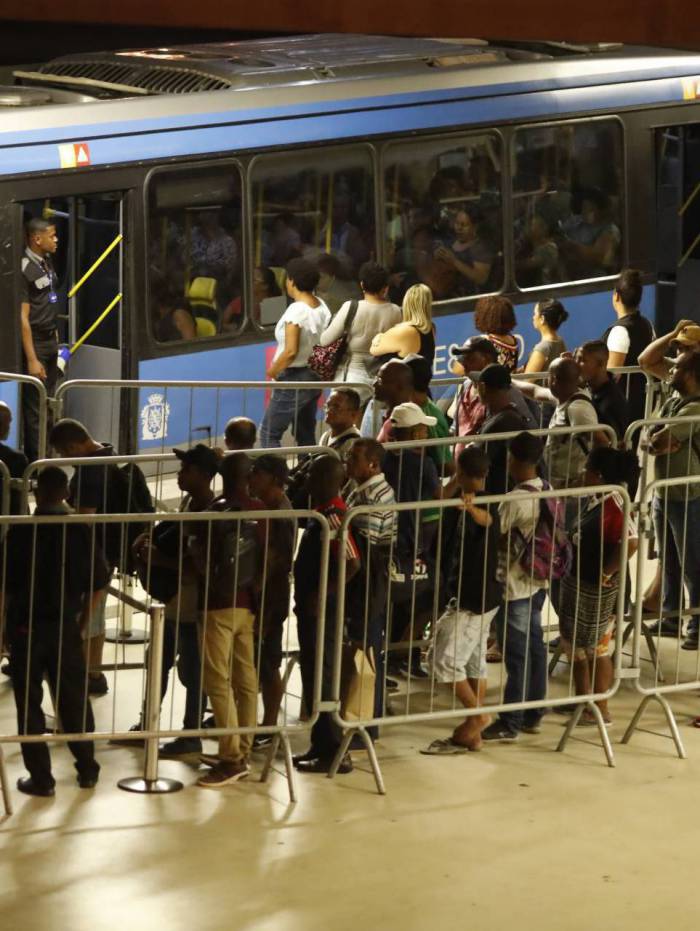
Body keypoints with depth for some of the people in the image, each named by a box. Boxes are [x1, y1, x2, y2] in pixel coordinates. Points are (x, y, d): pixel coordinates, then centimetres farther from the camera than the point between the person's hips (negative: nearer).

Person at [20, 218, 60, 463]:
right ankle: (34, 461, 2)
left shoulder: (47, 262, 9)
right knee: (34, 408, -3)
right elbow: (23, 318, -19)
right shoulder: (25, 269, -17)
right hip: (35, 343, -8)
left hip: (50, 341, 8)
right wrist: (32, 360, -21)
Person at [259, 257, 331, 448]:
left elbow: (291, 352, -25)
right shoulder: (322, 307, 3)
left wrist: (272, 371, -11)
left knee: (269, 433, -3)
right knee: (306, 436, 14)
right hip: (314, 377, 8)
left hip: (294, 379, -8)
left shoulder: (296, 311, -20)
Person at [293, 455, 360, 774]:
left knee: (320, 677, -4)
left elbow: (351, 563, -28)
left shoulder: (333, 515, -19)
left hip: (322, 608, -10)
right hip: (310, 607, 10)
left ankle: (334, 752, 1)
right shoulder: (321, 512, 11)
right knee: (313, 675, 15)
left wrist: (322, 595, -21)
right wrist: (306, 597, 12)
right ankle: (321, 745, 23)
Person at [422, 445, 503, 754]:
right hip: (485, 597, 10)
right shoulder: (484, 504, 8)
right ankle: (471, 734, 17)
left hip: (471, 599, -10)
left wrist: (471, 508, -69)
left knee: (443, 659, -7)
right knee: (474, 662, 13)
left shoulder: (478, 507, -23)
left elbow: (486, 518, -50)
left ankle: (476, 713, -2)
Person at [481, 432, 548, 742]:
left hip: (515, 586, -8)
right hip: (537, 581, 8)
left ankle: (510, 723, 5)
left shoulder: (514, 501, -22)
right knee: (534, 645, 14)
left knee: (516, 653, -2)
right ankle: (533, 715, 23)